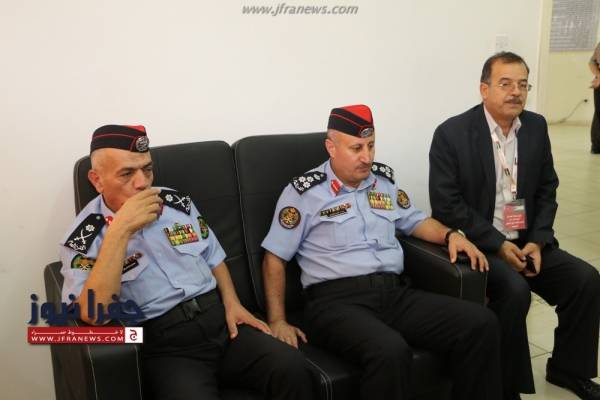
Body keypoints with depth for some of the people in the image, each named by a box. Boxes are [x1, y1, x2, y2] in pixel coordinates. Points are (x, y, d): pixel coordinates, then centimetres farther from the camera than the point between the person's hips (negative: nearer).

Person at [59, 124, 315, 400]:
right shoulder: (85, 237, -4)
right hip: (162, 344, -4)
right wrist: (120, 229, -22)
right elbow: (93, 315, -20)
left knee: (293, 369, -19)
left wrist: (232, 303, 3)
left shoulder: (177, 202, 10)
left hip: (220, 320, 4)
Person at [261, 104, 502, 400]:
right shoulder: (304, 191, 1)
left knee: (481, 323, -15)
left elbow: (414, 221, 31)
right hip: (338, 299, -5)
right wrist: (277, 321, -5)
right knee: (390, 352, -37)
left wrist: (450, 235, 10)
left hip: (395, 292, 6)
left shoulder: (383, 179, 18)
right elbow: (274, 257, 3)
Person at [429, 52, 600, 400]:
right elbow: (446, 204, -15)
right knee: (515, 290, -29)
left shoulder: (536, 127, 6)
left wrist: (537, 241, -5)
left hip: (526, 240, 6)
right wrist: (498, 245, -18)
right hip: (477, 244, -6)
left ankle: (567, 367, 14)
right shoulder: (452, 133, -12)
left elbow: (547, 190, 10)